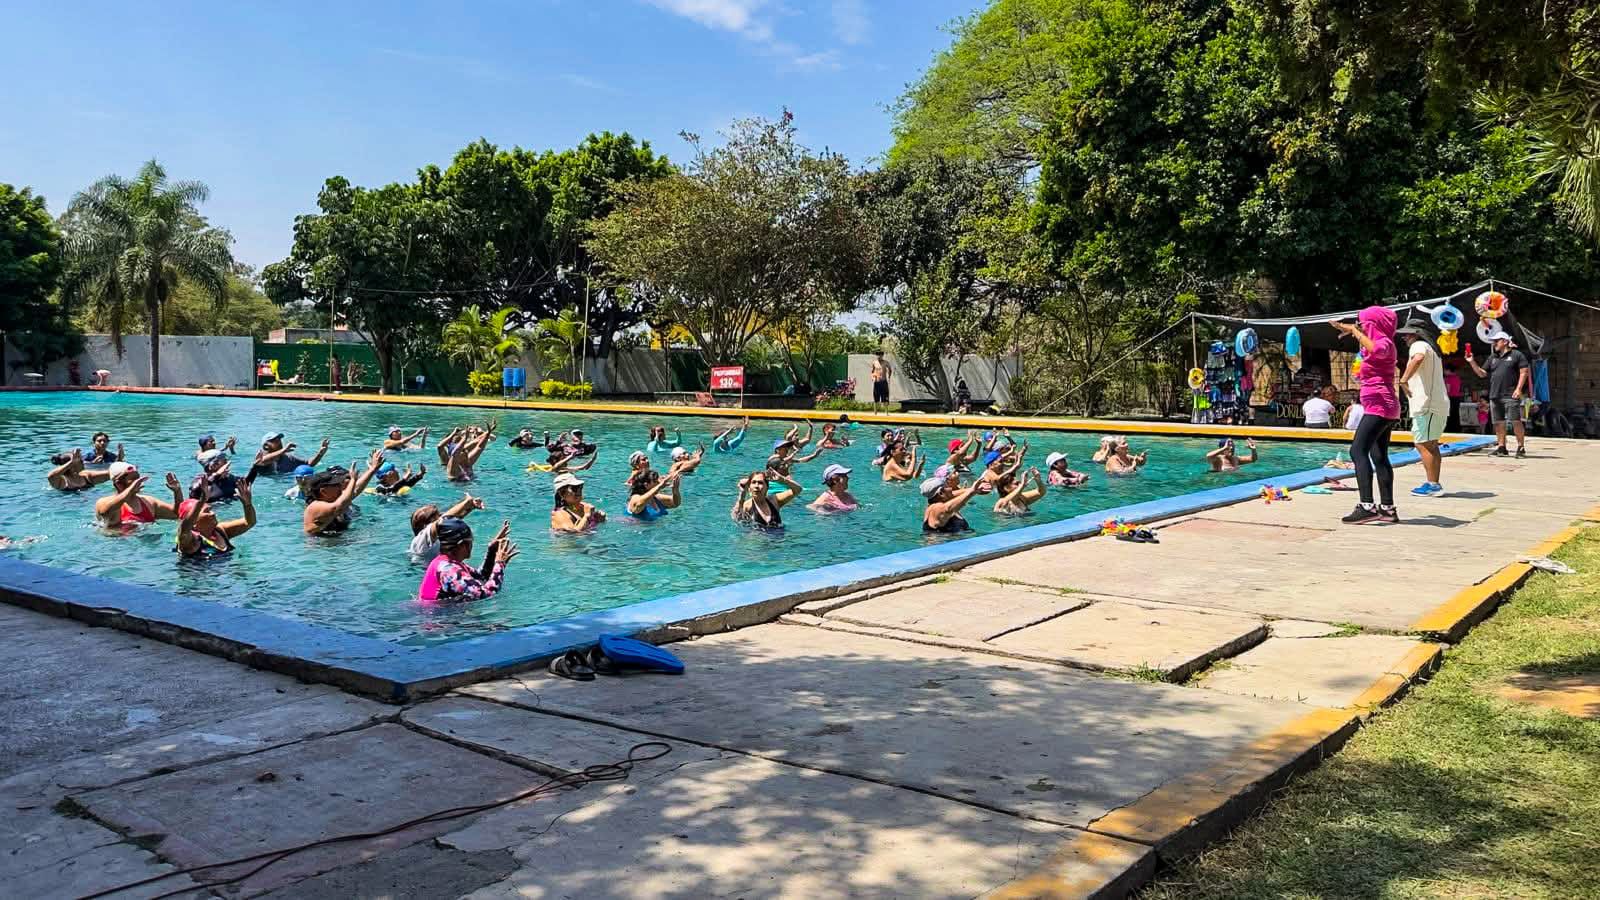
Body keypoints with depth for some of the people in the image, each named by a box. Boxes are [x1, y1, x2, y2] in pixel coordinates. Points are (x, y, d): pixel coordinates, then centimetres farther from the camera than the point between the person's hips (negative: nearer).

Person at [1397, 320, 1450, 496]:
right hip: (1439, 404, 11)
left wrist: (1404, 379, -34)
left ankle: (1432, 484, -10)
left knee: (1422, 444, -10)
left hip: (1427, 405, -11)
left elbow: (1419, 358, -35)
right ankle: (1433, 483, 19)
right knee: (1431, 445, 15)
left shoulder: (1419, 345, -10)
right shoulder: (1431, 348, 23)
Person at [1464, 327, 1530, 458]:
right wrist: (1472, 362, 6)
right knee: (1498, 423, 7)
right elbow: (1482, 374, 19)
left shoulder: (1517, 355, 1)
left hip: (1511, 396, -6)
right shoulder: (1493, 358, 19)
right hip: (1495, 396, 6)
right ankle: (1501, 447, 13)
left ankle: (1521, 447, -2)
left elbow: (1524, 372, -4)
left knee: (1516, 422, -6)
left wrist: (1518, 389, -12)